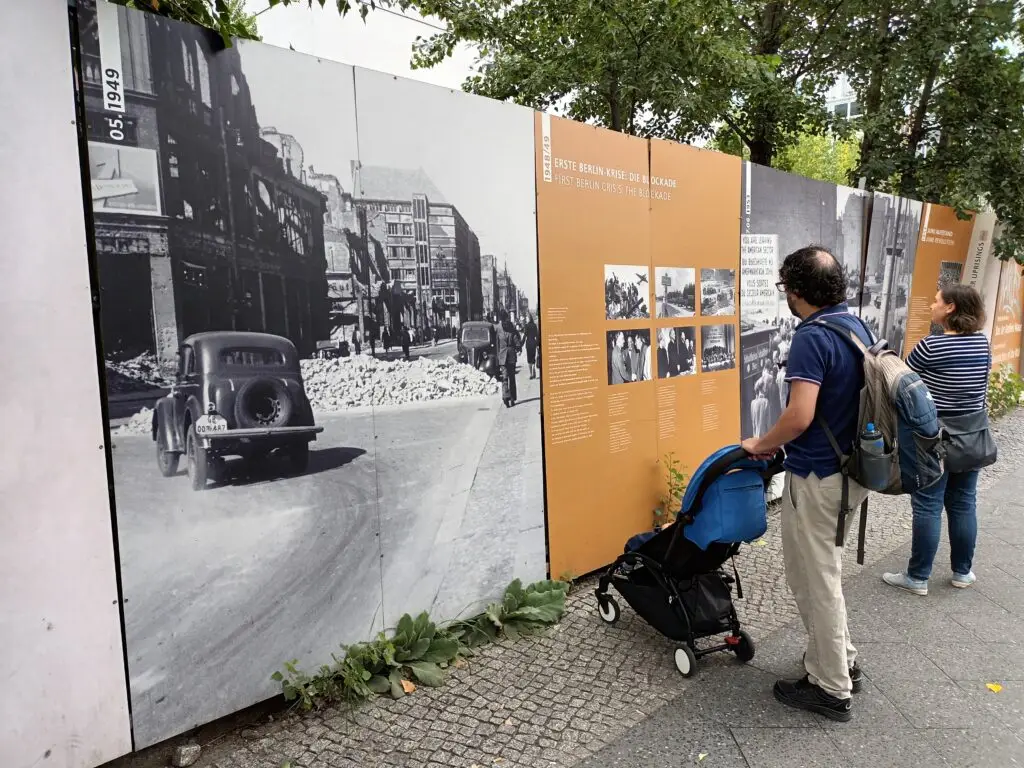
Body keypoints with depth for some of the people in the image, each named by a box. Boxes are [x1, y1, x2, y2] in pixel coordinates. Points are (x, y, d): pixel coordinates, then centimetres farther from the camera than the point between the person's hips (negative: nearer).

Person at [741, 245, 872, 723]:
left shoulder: (812, 338, -22)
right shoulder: (858, 328, 7)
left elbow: (799, 417, -31)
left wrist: (761, 445, -12)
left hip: (817, 477, -9)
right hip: (852, 469, 9)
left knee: (815, 579, 6)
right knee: (821, 571, 24)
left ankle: (831, 688, 21)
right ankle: (841, 662, 37)